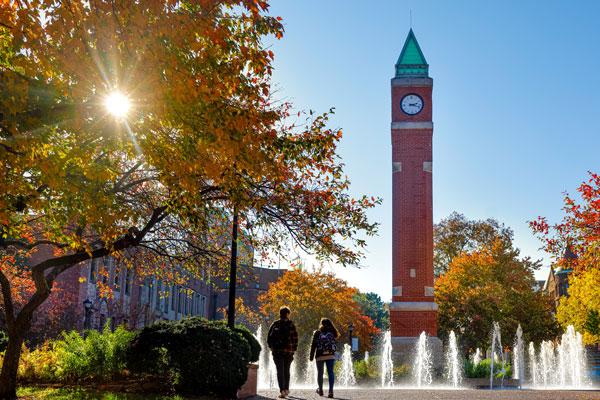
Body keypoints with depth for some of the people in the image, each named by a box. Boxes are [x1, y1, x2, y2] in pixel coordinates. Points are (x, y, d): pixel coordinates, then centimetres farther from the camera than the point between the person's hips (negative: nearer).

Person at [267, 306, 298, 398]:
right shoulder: (291, 325, -2)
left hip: (277, 351, 0)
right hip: (288, 351, 0)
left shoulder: (275, 324, 1)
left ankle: (282, 391, -10)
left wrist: (272, 347, 15)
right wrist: (294, 350, 6)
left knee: (280, 371, 0)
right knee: (286, 371, 17)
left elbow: (269, 338, 1)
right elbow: (295, 338, -4)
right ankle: (286, 389, 24)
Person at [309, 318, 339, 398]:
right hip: (331, 355, 1)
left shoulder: (317, 333, 0)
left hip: (320, 356, -1)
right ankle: (331, 391, -12)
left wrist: (311, 356, 2)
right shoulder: (332, 332, 6)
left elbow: (313, 345, -1)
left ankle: (320, 390, 23)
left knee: (320, 373, 12)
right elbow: (335, 344, 7)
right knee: (330, 372, -1)